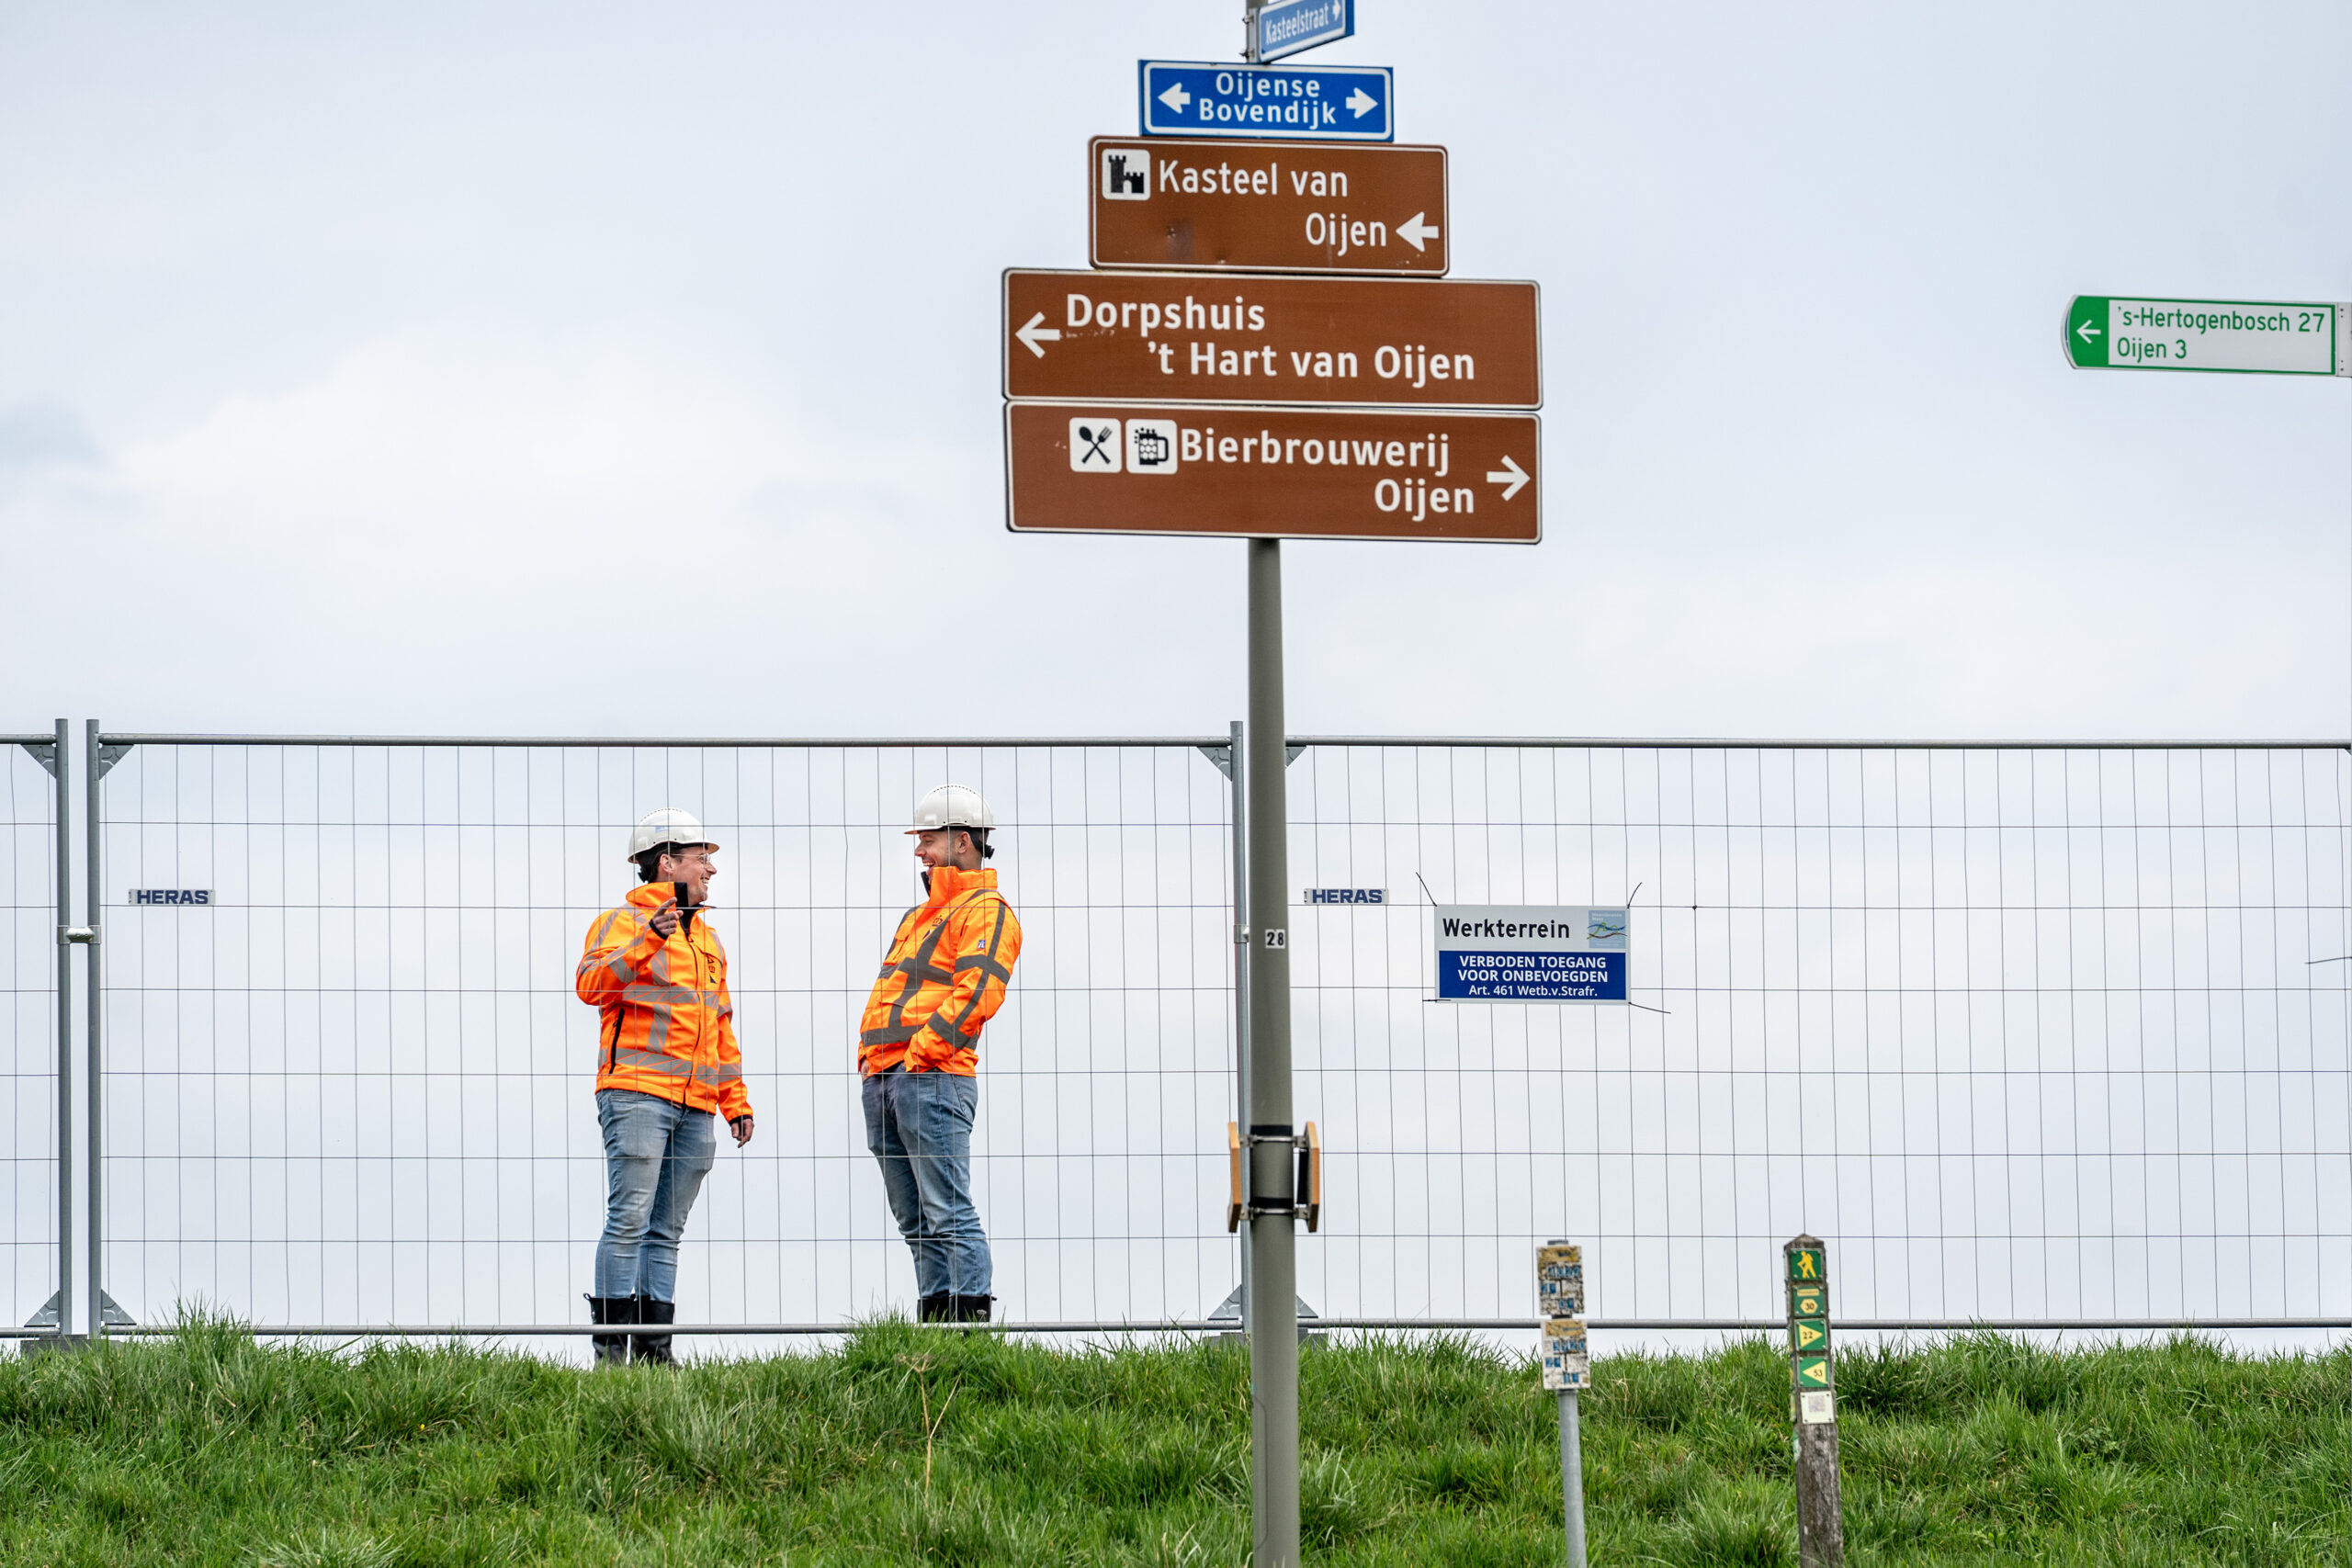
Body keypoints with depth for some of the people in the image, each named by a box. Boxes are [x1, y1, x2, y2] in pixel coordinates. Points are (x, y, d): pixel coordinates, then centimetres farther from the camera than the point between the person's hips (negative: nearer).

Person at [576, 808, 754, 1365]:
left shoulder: (706, 938, 25)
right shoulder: (622, 921, 1)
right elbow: (592, 984, -17)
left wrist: (735, 1099, 25)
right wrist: (647, 941, -28)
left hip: (696, 1107, 7)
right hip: (637, 1090, -7)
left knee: (667, 1230, 7)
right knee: (630, 1218, -12)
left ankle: (655, 1346, 7)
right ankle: (610, 1344, -12)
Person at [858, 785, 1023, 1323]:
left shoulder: (985, 911, -3)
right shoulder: (922, 914, 27)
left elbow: (977, 991, -16)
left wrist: (922, 1049, -20)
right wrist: (870, 1053, 11)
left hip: (933, 1078, -10)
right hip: (881, 1078, 10)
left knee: (948, 1213, -14)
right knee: (916, 1221, 9)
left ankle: (972, 1318, -16)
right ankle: (934, 1321, 10)